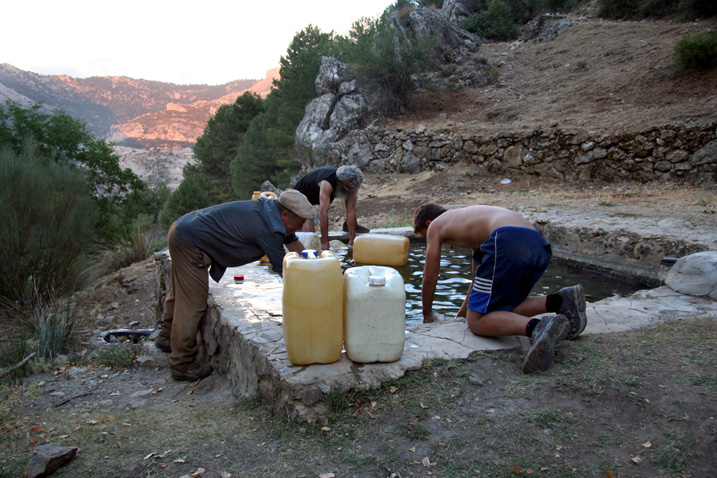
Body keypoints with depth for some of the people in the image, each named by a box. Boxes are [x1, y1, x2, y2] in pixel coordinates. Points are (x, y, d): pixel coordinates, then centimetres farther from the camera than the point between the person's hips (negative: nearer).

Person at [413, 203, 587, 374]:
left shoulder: (435, 225, 20)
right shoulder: (470, 219, 41)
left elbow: (430, 278, 23)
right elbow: (480, 275, 45)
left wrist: (427, 315, 38)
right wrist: (461, 313, 52)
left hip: (508, 243, -8)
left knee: (476, 322, -3)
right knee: (502, 309, 23)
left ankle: (537, 327, -29)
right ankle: (558, 301, 2)